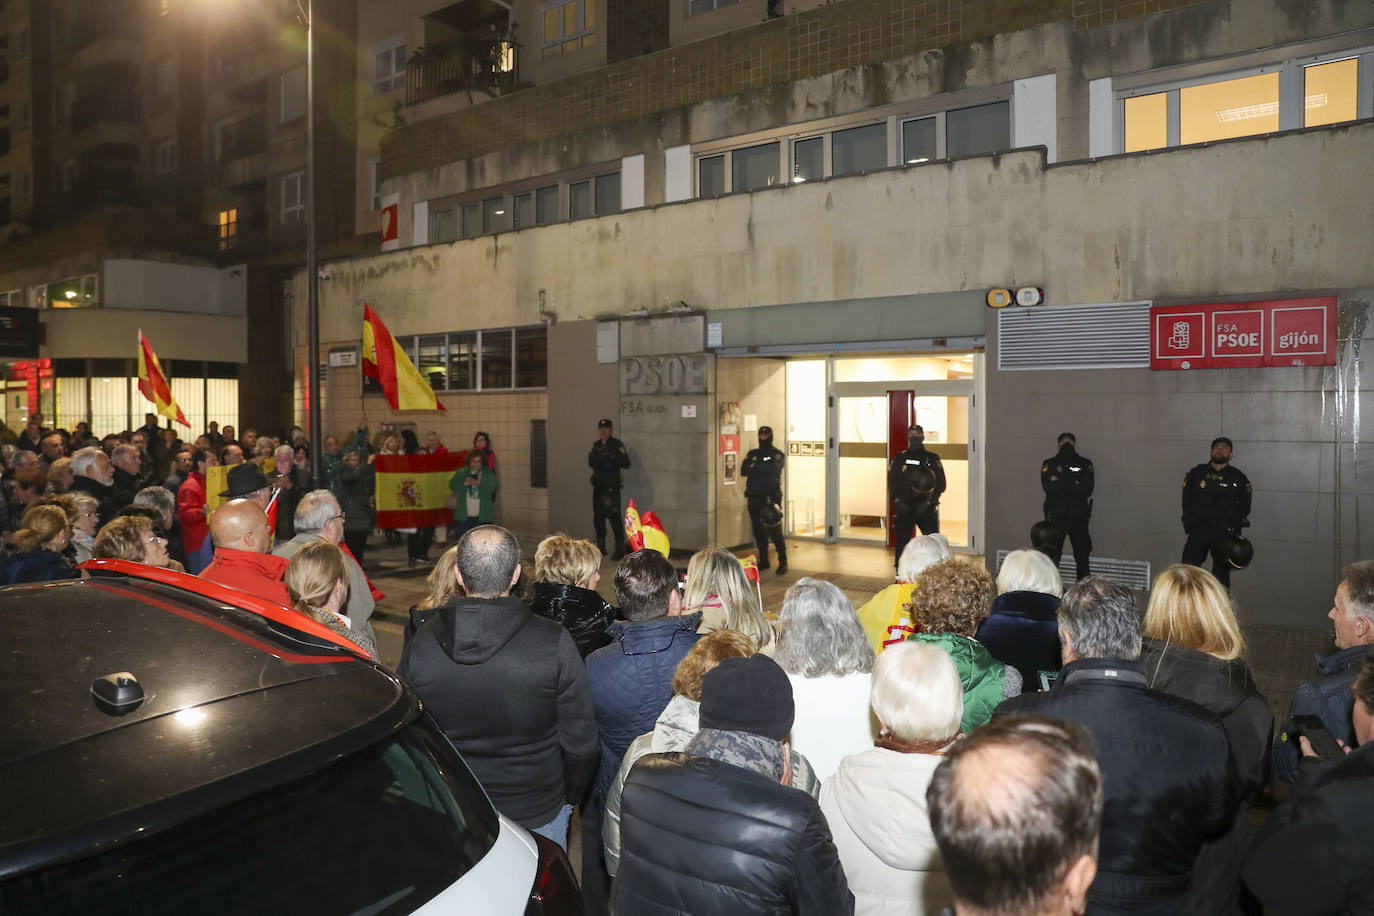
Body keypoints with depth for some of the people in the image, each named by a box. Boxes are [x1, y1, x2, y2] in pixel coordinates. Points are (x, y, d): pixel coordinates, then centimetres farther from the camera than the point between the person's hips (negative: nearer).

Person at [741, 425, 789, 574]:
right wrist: (762, 470, -9)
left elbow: (772, 470, -15)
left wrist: (755, 467, -9)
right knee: (758, 530, 9)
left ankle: (783, 562, 0)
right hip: (754, 497, 5)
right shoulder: (752, 454, 15)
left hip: (771, 497, -5)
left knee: (774, 530, -8)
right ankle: (763, 561, 21)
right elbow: (743, 470, -1)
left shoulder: (777, 455, 2)